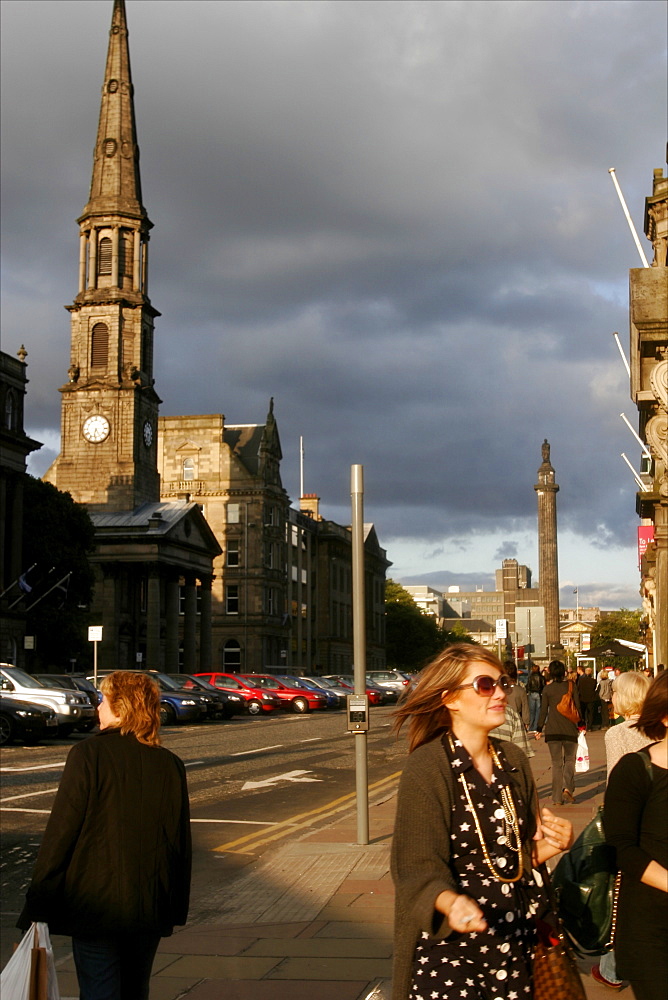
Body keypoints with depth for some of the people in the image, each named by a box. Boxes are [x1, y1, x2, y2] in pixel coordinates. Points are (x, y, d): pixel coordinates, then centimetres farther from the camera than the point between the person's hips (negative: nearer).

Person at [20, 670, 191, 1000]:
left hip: (96, 904, -5)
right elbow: (181, 842, 8)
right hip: (151, 910, 5)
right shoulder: (170, 764, 4)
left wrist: (36, 907, -6)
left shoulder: (88, 754, -11)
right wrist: (177, 909, 17)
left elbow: (60, 832, -12)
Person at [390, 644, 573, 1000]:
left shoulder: (513, 760, 7)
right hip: (451, 942, -6)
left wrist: (550, 845, -3)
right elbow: (419, 868, -17)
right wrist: (451, 902, -36)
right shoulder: (427, 767, -13)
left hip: (520, 939, 6)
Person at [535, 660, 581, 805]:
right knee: (570, 760, 14)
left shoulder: (547, 689, -1)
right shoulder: (572, 686, -1)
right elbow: (577, 707, 0)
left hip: (552, 730, 0)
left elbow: (543, 710, -1)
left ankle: (557, 798, 3)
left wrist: (539, 729, 7)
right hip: (569, 729, 0)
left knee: (556, 763, 6)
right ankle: (568, 787, -9)